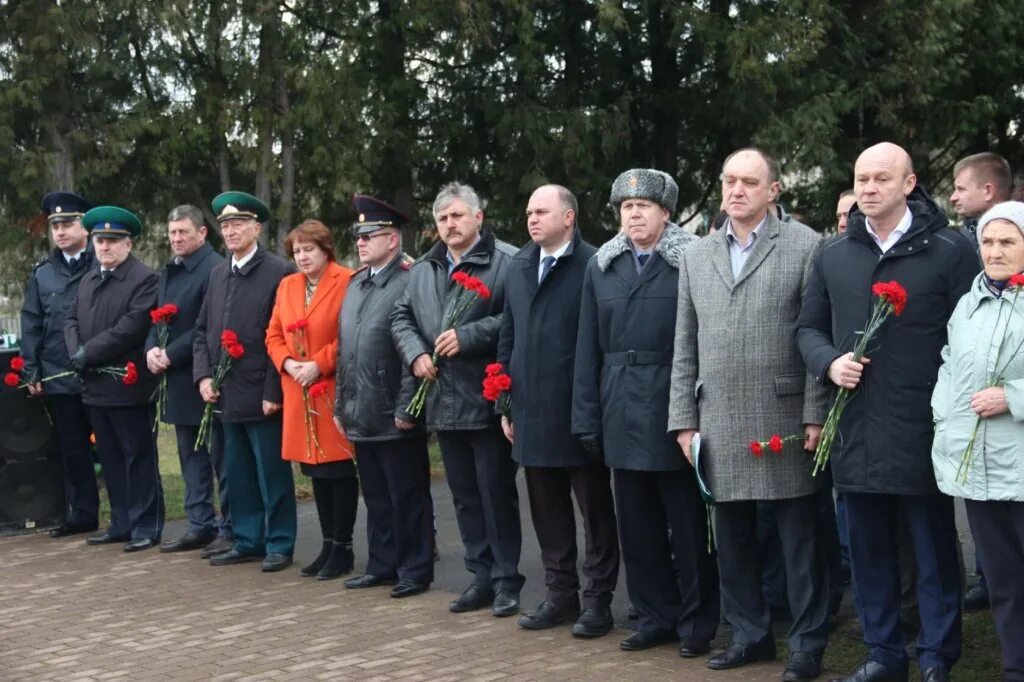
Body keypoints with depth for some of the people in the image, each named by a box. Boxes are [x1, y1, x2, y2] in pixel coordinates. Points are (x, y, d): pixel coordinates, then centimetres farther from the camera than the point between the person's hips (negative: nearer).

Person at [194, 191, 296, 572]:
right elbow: (203, 329, 17)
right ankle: (247, 541, 23)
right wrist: (203, 375, 3)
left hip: (262, 395, -7)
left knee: (273, 474, 2)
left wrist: (273, 392, -15)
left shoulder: (279, 272, -9)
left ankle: (279, 545, 11)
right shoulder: (218, 273, 13)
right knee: (238, 474, 14)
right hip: (227, 395, 7)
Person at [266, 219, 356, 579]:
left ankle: (342, 547, 8)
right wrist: (287, 363, -3)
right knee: (316, 471, 11)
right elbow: (274, 334, 15)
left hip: (335, 391, -6)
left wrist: (319, 364, -16)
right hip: (299, 393, 6)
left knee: (339, 469, -1)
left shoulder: (347, 282, -8)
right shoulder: (287, 286, 13)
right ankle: (328, 544, 20)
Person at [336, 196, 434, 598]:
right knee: (376, 497, 15)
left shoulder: (410, 282, -12)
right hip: (361, 415, 8)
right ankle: (382, 565, 24)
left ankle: (415, 571, 10)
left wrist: (406, 408, -18)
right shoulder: (355, 284, 15)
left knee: (408, 498, 2)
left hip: (394, 417, -8)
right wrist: (341, 405, 16)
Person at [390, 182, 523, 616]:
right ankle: (481, 576, 22)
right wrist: (416, 354, 0)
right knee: (464, 495, 13)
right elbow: (401, 317, 18)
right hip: (443, 402, 7)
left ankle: (506, 579, 9)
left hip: (487, 400, -7)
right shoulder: (422, 270, 15)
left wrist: (467, 337, -20)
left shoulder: (507, 262, -8)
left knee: (496, 492, 0)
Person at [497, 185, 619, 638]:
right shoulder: (518, 268, 12)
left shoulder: (594, 266, -9)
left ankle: (597, 600, 12)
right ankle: (560, 595, 24)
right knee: (548, 511, 13)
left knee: (595, 511, 5)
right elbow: (507, 338, 15)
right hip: (532, 413, 6)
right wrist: (507, 404, 12)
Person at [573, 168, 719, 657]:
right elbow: (588, 349, 9)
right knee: (637, 526, 12)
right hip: (623, 414, 5)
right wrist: (588, 417, 5)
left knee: (688, 525, 4)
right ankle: (655, 617, 24)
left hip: (675, 411, -5)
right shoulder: (602, 267, 9)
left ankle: (697, 623, 15)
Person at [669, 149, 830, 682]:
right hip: (719, 426, 5)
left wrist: (816, 416, -10)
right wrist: (684, 419, 8)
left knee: (800, 542, 3)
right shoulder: (696, 257, 13)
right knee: (733, 540, 12)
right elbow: (685, 348, 13)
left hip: (784, 419, -5)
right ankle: (750, 635, 26)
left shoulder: (806, 246, -2)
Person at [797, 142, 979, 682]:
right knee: (868, 549, 12)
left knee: (934, 550, 5)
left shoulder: (949, 251, -2)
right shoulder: (833, 256, 10)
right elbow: (809, 328, 17)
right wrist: (829, 362, -4)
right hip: (855, 430, 4)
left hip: (922, 430, -4)